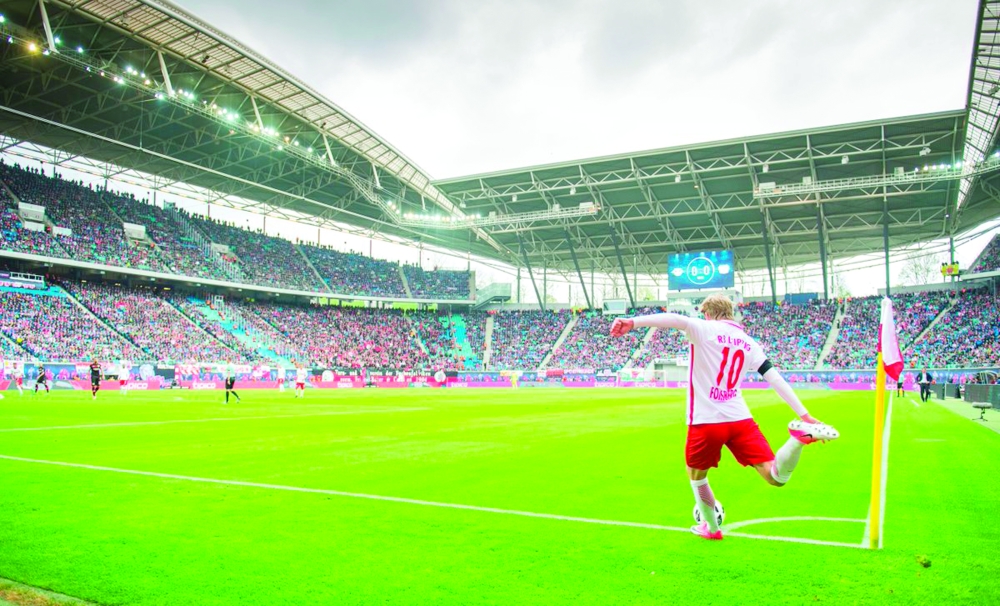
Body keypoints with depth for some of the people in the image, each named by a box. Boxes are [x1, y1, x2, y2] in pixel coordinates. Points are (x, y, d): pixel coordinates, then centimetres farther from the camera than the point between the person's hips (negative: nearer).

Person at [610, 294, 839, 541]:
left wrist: (633, 322, -35)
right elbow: (775, 378, 11)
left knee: (695, 473, 23)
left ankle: (711, 528, 35)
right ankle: (801, 436, -25)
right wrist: (804, 414, 13)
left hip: (705, 422, -3)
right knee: (776, 478, 0)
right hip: (741, 421, 4)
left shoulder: (705, 329, -2)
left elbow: (676, 320, -23)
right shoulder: (748, 342, 15)